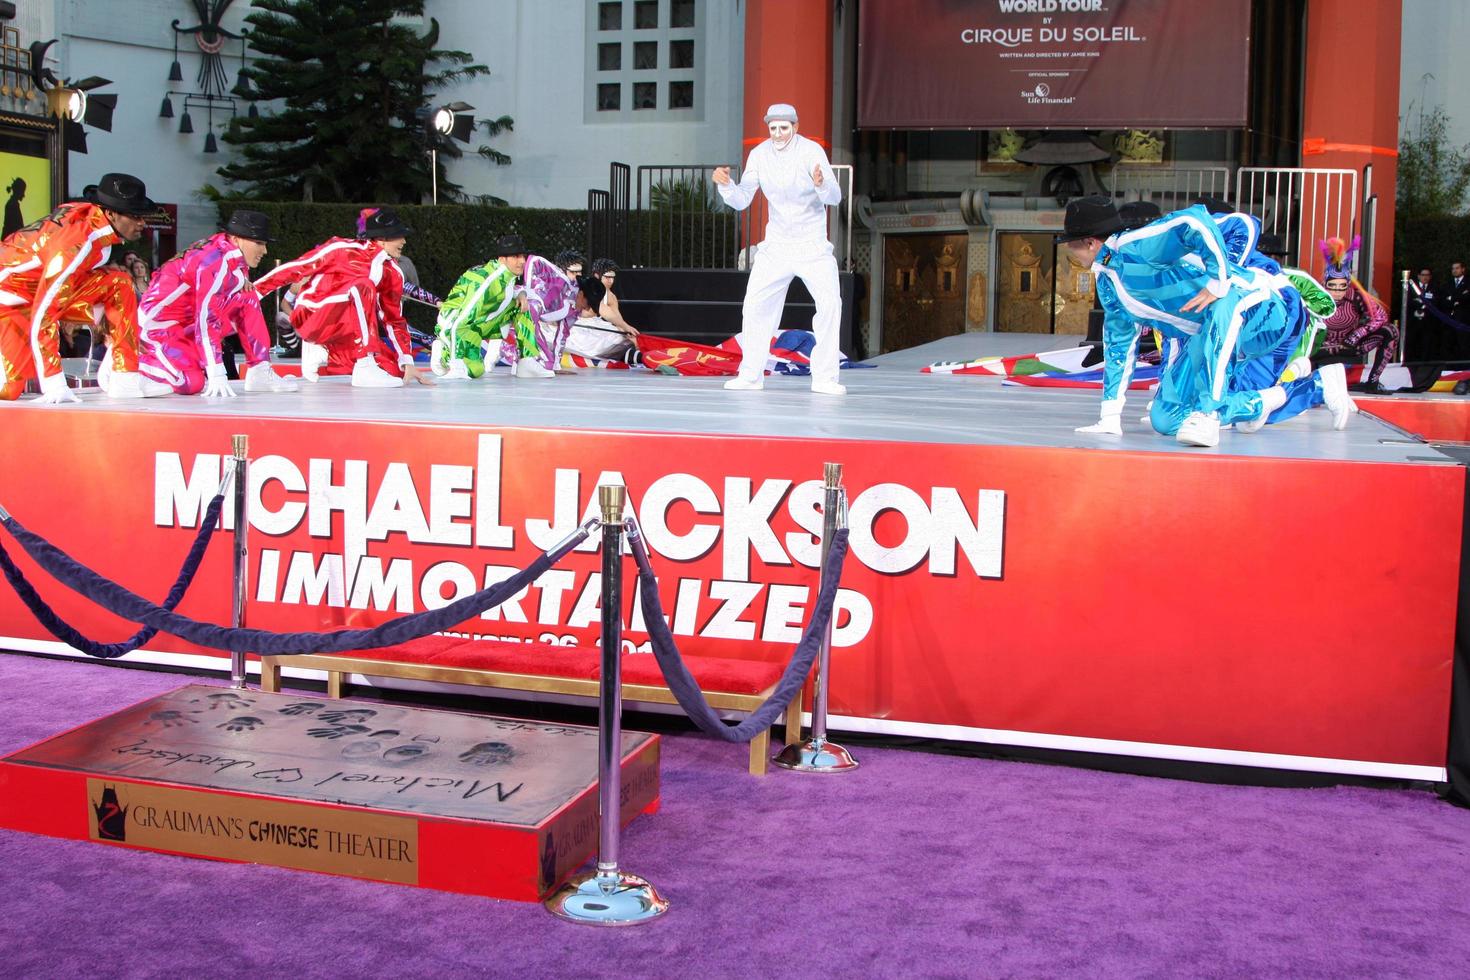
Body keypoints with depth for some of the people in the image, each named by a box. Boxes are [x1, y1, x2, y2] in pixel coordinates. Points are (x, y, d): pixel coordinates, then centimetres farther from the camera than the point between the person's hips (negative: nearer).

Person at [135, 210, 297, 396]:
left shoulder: (235, 260, 3)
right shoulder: (216, 261, -24)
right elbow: (206, 317, -30)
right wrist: (216, 376, -32)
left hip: (188, 323, 9)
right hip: (157, 325, -9)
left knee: (247, 299, 2)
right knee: (192, 383, -27)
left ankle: (260, 373, 1)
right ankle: (136, 364, -2)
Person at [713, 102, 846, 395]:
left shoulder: (811, 151, -16)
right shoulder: (759, 155, -4)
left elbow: (834, 197, -26)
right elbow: (741, 201, -2)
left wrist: (821, 183, -49)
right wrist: (724, 183, -22)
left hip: (812, 245, -4)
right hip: (776, 245, 4)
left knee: (830, 304, -17)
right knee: (754, 306, 2)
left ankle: (824, 377, -9)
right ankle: (751, 375, 13)